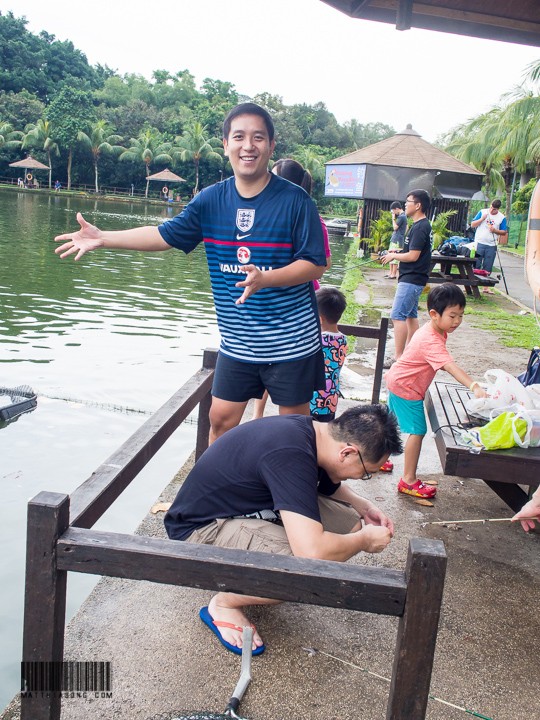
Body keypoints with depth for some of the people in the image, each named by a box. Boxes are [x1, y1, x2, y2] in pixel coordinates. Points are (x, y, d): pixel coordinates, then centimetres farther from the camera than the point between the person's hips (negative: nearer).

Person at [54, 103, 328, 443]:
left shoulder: (295, 200, -12)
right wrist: (102, 237, 4)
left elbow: (316, 264, -13)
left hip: (291, 341, -4)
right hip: (237, 342, 4)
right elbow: (165, 235, 8)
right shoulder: (211, 200, 1)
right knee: (221, 419, 11)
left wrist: (265, 278, -29)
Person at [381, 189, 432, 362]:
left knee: (398, 315, -11)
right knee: (410, 315, 14)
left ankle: (398, 356, -10)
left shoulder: (420, 227, -18)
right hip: (414, 278, 11)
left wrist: (394, 256, -7)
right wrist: (398, 251, 11)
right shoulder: (423, 225, 13)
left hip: (411, 280, -11)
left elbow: (413, 256, -22)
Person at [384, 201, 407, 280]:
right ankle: (390, 272, 20)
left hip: (397, 241, -10)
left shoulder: (401, 217, -16)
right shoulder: (403, 216, 14)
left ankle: (394, 274, -3)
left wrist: (393, 218, -8)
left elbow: (395, 227, -16)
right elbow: (406, 228, 21)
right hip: (394, 239, 10)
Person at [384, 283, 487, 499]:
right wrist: (474, 386, -54)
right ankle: (408, 481, -2)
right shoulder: (432, 341, -32)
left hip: (397, 382, 10)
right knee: (417, 431, -8)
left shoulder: (431, 329, 0)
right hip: (406, 390, -10)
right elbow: (450, 367, -45)